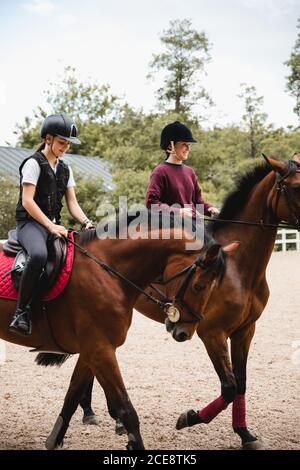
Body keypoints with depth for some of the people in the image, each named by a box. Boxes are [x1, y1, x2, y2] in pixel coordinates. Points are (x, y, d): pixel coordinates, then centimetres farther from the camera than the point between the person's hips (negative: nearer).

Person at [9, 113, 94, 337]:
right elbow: (27, 201, -13)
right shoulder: (33, 163, -6)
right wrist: (50, 226, -21)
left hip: (54, 224, 8)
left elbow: (72, 202, 12)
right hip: (30, 223, -8)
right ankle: (22, 311, -28)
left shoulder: (65, 170, 17)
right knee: (39, 255, -39)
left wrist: (86, 222, -7)